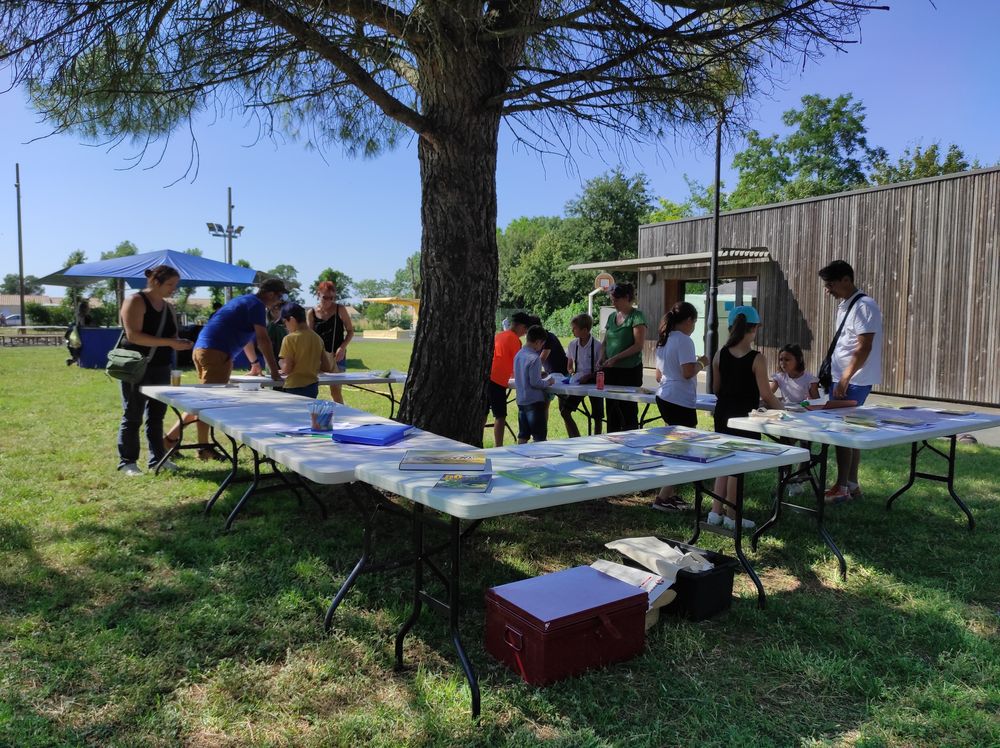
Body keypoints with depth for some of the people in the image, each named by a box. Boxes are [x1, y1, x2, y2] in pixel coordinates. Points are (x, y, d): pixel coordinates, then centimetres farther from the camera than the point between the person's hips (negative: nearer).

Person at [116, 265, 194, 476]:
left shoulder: (168, 307, 13)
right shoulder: (136, 301, -10)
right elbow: (133, 335, -21)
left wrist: (180, 343, -4)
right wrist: (169, 342, -26)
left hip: (161, 369, 7)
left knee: (157, 415, 11)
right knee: (133, 417, 0)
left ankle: (157, 458, 19)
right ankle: (127, 462, 9)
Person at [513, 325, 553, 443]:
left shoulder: (518, 355, 7)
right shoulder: (534, 358, -18)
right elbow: (535, 382, -19)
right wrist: (548, 382, -4)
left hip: (521, 401, 8)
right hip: (535, 401, -8)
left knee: (523, 436, 13)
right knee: (540, 437, 1)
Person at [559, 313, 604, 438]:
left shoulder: (597, 345, -13)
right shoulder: (573, 344, 1)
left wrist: (588, 376, -22)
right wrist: (572, 374, -8)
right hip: (578, 382, 4)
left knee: (597, 416, 3)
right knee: (564, 411, -4)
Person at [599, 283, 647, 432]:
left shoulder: (636, 316, -7)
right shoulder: (612, 317, 13)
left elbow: (638, 345, -15)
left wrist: (615, 358, -19)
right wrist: (602, 358, 0)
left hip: (629, 370, -7)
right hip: (611, 370, 7)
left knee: (628, 409, -2)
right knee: (611, 409, 11)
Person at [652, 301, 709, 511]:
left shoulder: (663, 341, 14)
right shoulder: (684, 341, -14)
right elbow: (688, 372, -22)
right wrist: (701, 363, -2)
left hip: (664, 398, 10)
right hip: (680, 401, -10)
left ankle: (671, 493, 22)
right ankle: (663, 498, -4)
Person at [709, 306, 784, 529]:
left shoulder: (720, 355, -1)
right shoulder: (756, 359, -14)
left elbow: (716, 389, 8)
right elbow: (766, 395, -13)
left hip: (723, 413, 5)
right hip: (744, 416, -5)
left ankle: (716, 511, 17)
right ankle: (731, 515, 14)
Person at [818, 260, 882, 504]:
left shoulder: (864, 306, -14)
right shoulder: (843, 306, 14)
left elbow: (864, 348, -19)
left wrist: (844, 379, -21)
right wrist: (829, 376, 17)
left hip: (854, 381, -9)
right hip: (840, 378, 9)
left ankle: (842, 488, 4)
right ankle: (852, 485, 20)